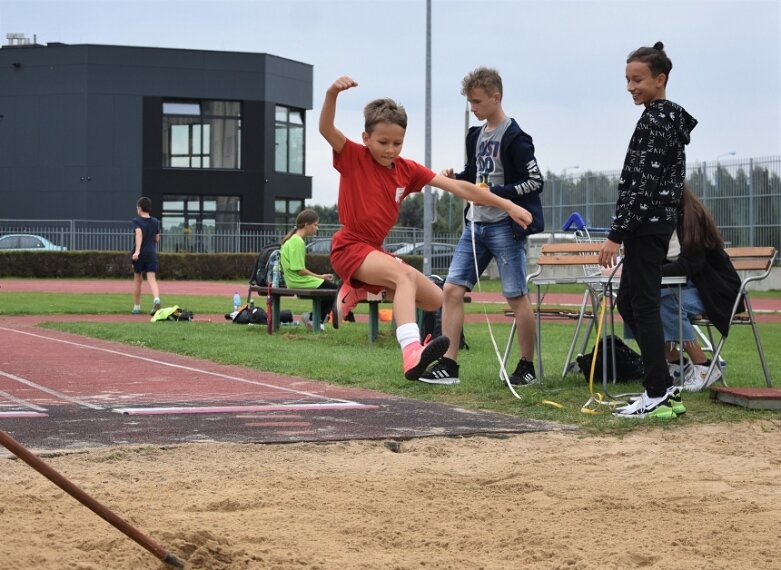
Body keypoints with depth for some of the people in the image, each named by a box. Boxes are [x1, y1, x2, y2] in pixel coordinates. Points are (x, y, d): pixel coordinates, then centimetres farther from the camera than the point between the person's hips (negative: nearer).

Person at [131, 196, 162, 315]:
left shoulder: (136, 221, -5)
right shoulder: (155, 222, 8)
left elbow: (139, 234, -22)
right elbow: (157, 239, 13)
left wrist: (137, 251, -32)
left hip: (139, 254, -2)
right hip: (152, 253, 2)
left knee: (137, 280, 12)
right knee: (152, 279, -7)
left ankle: (137, 307, 19)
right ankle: (156, 299, -35)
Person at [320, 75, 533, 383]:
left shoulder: (407, 170, 4)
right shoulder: (353, 158, -9)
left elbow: (457, 187, -1)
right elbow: (326, 129, -27)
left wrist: (506, 204, -6)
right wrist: (332, 94, -47)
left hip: (375, 251, 7)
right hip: (349, 247, -7)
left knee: (435, 300, 8)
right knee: (405, 274, -33)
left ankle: (356, 292, 22)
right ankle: (412, 354, -54)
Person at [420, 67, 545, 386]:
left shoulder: (514, 138, -10)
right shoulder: (476, 135, 13)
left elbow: (535, 181, -12)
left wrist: (496, 193, -18)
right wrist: (456, 179, 3)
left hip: (505, 226, -8)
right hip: (475, 225, 8)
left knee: (517, 297, 0)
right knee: (452, 289, 0)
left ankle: (527, 366, 11)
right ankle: (448, 364, 1)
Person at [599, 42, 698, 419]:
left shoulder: (654, 121, -14)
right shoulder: (671, 120, 16)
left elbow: (642, 184, -20)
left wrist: (616, 235, -19)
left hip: (646, 225, -10)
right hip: (657, 224, 10)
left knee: (644, 306, -6)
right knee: (628, 303, 14)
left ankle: (658, 396, -2)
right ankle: (665, 388, 16)